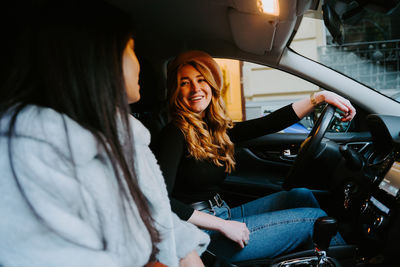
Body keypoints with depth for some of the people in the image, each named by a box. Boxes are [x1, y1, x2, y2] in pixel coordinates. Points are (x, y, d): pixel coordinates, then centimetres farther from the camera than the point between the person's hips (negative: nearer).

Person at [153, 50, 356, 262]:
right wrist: (223, 225, -23)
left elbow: (268, 123, 2)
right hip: (204, 234, -8)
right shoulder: (175, 135, -16)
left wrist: (321, 97, -1)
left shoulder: (216, 128, 7)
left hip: (223, 216, 8)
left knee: (301, 196, 6)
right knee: (312, 218, -4)